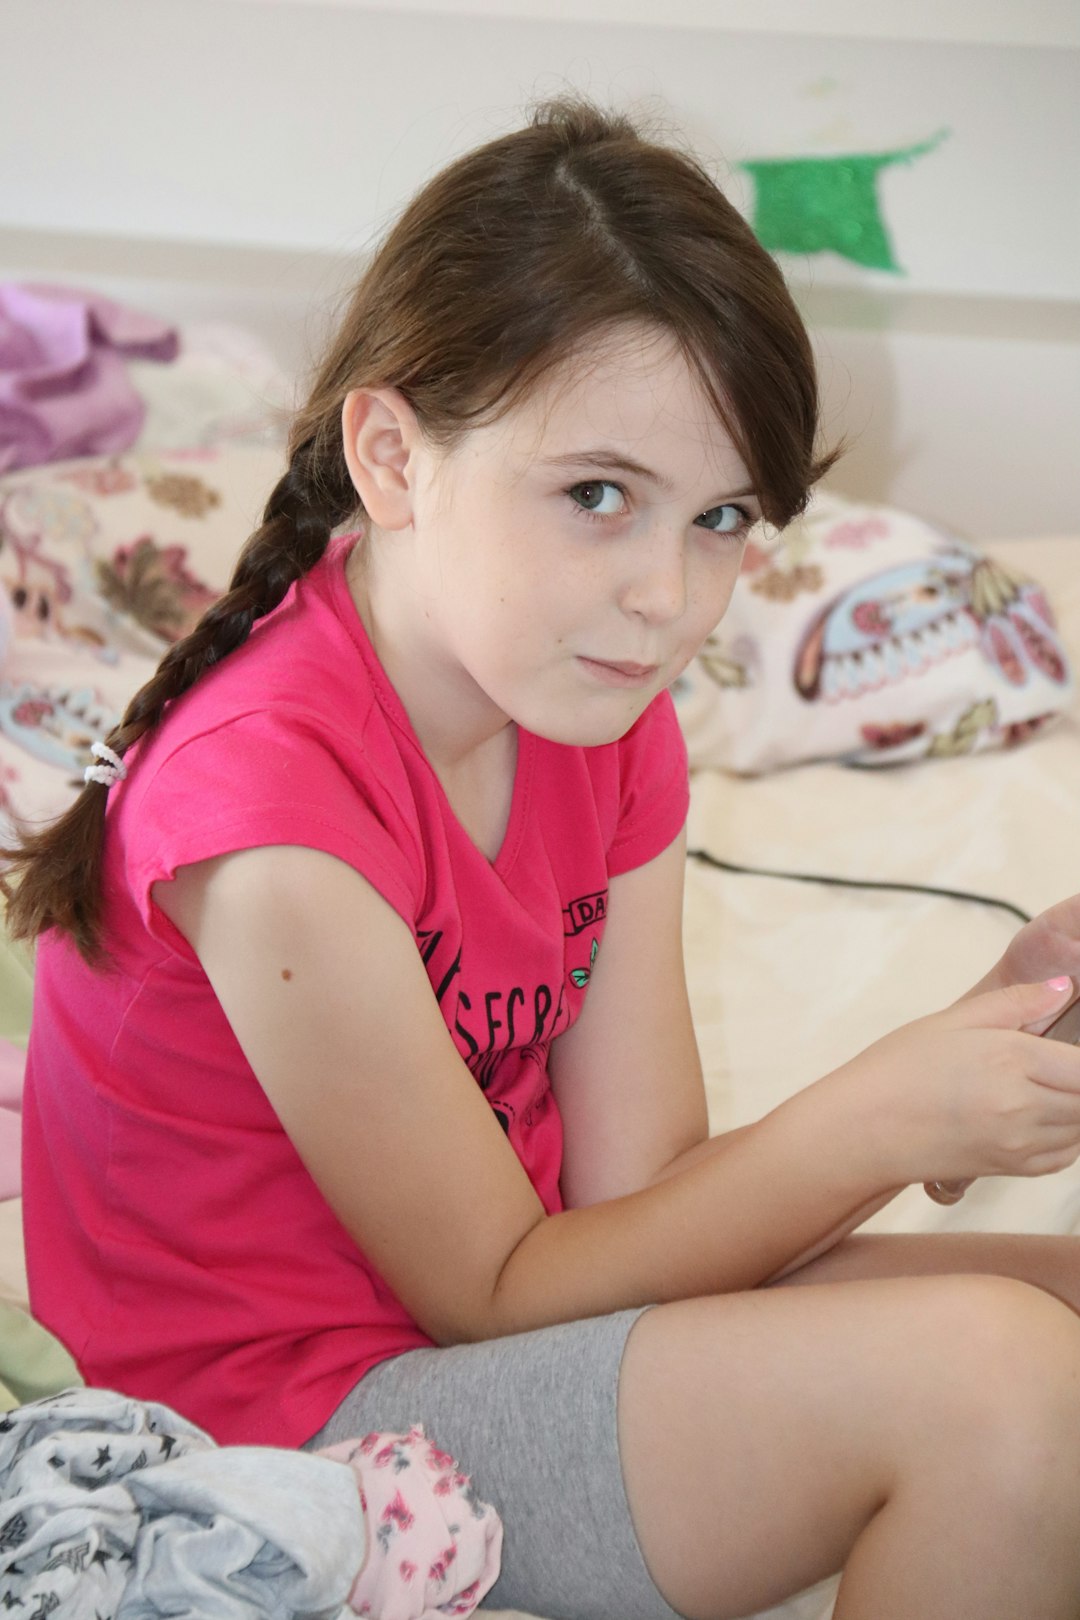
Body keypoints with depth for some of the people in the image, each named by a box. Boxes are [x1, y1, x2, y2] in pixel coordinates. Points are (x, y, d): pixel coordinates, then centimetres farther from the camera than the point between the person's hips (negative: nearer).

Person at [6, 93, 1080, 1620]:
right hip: (288, 1406, -7)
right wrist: (877, 1114, -25)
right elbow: (492, 1289, -18)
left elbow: (635, 1181, -6)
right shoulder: (274, 806, -27)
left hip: (506, 1281, 8)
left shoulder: (608, 734, -1)